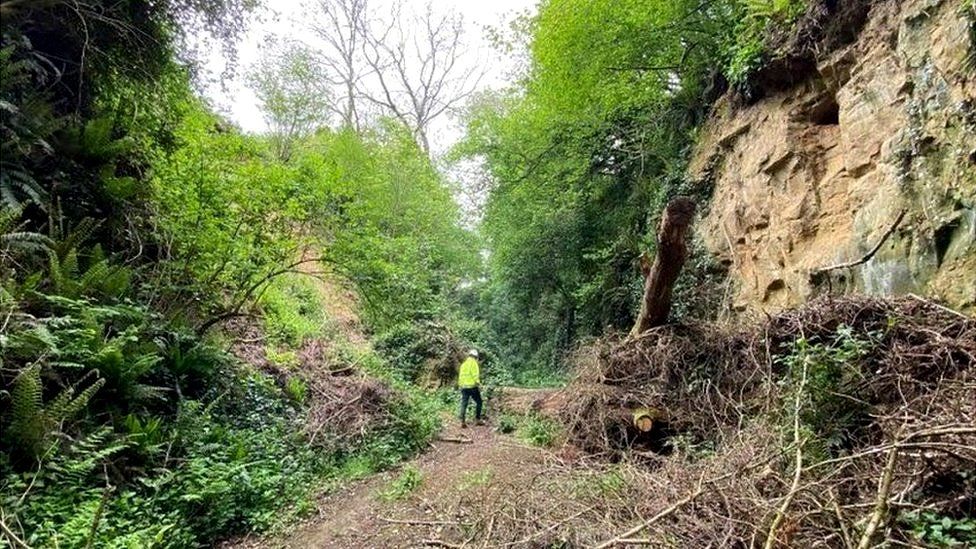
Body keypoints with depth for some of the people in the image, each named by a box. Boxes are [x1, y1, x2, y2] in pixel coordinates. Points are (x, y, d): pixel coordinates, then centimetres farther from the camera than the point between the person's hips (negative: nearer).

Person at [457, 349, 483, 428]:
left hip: (463, 387, 6)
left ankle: (463, 422, 3)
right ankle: (477, 420, 8)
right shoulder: (473, 363, -6)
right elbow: (475, 375, -15)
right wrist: (478, 384, -12)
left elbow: (460, 376, 15)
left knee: (464, 404, 6)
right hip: (472, 386, -6)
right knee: (478, 402, 8)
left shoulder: (463, 364, 15)